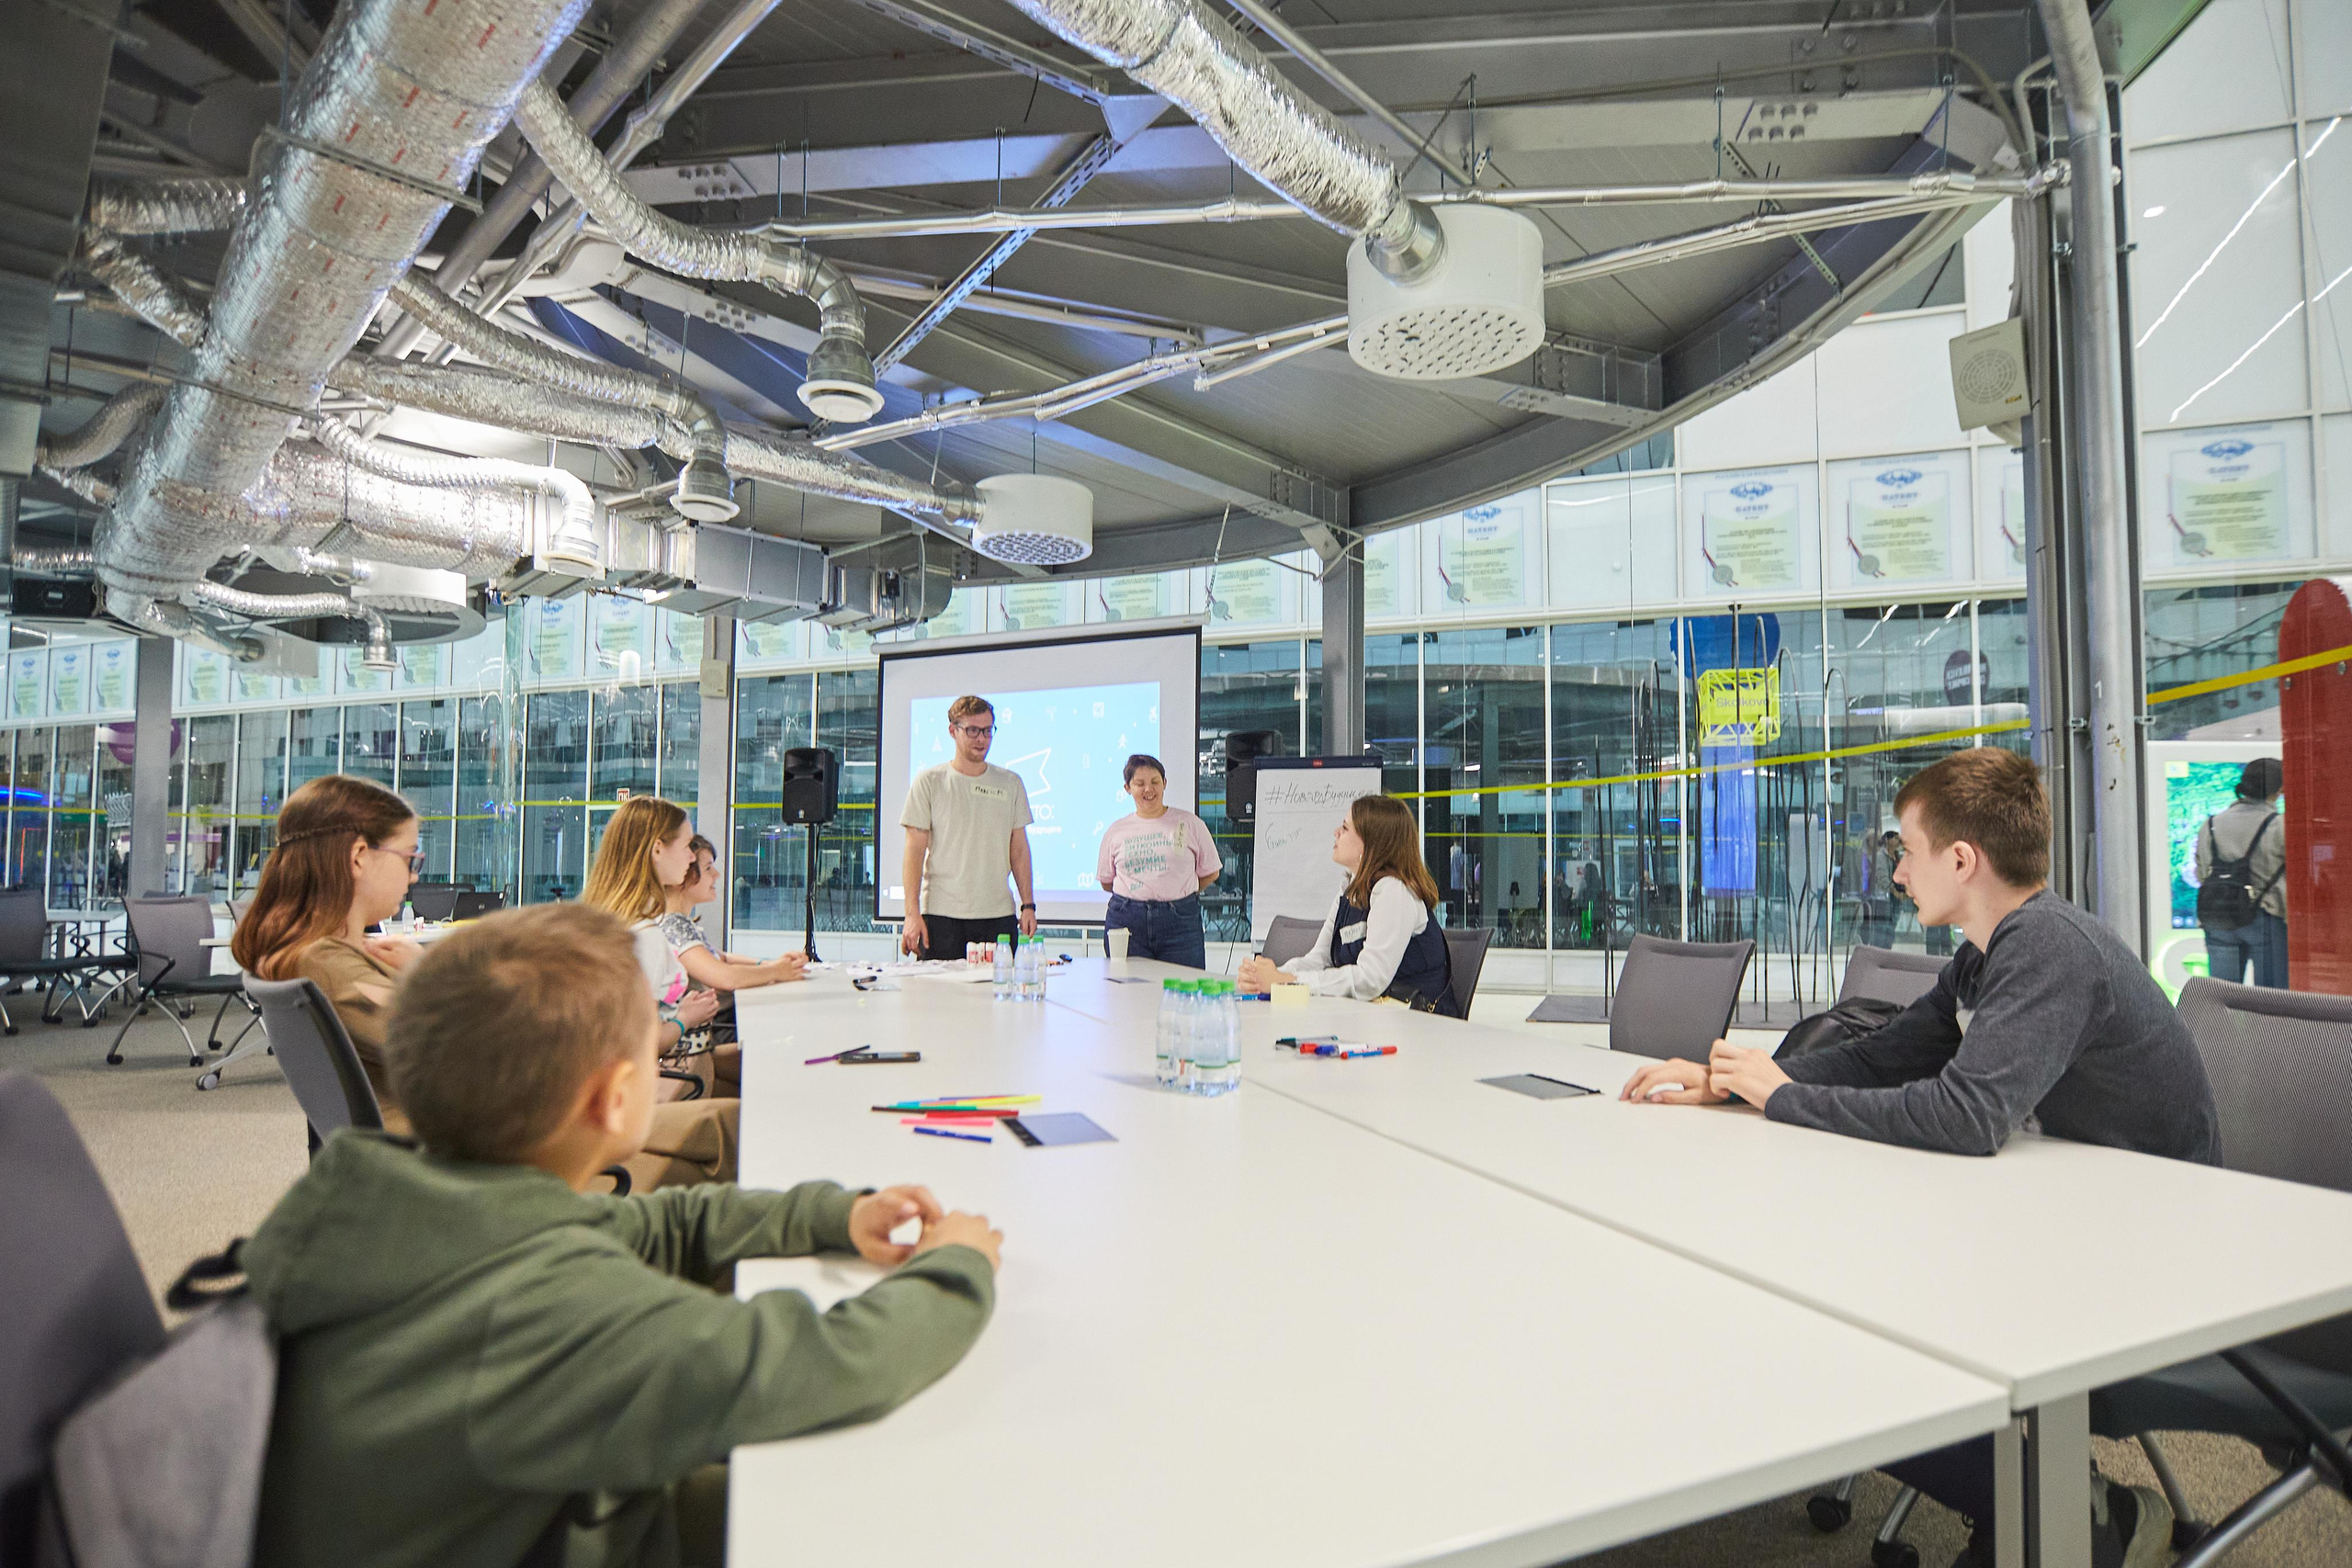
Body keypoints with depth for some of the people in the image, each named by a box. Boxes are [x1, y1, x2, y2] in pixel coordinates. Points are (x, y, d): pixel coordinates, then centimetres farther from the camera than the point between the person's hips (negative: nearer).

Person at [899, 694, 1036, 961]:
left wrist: (1028, 905, 5)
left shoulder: (1011, 783, 11)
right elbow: (915, 851, -1)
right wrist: (912, 913, -7)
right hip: (941, 916, -2)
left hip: (1000, 916, 3)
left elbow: (1019, 848, 12)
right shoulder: (929, 782, 2)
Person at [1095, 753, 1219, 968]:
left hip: (1179, 920, -1)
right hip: (1126, 922, 1)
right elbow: (1106, 882, 18)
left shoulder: (1190, 824, 5)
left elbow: (1210, 873, 11)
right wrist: (1137, 895, 8)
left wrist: (1176, 894, 7)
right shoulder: (1116, 831, 10)